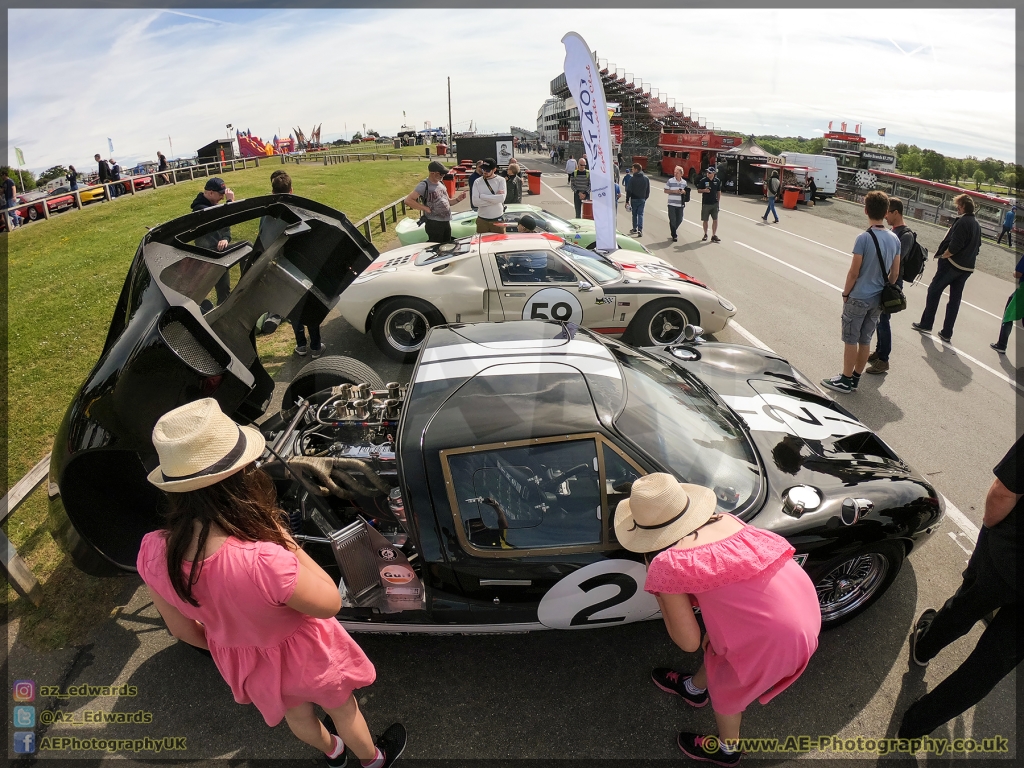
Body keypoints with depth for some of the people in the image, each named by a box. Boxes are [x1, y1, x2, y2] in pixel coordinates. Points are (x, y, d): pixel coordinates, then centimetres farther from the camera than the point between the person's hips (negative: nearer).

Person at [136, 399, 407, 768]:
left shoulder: (152, 553, -27)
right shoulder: (262, 561, -47)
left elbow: (183, 630, -7)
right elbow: (330, 602, -26)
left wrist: (228, 646, 11)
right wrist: (286, 539, -26)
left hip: (240, 662, 5)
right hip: (302, 655, -5)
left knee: (295, 712, 36)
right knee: (341, 708, 30)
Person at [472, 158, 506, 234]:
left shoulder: (501, 180, -4)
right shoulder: (477, 182, -1)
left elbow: (501, 198, -19)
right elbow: (476, 202, -12)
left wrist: (482, 196, -13)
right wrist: (495, 198, -15)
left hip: (497, 220, -1)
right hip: (482, 220, 1)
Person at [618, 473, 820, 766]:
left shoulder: (667, 564, -14)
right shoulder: (725, 520, 5)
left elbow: (689, 642, -4)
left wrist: (659, 591, 5)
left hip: (778, 635, -7)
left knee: (724, 687, 25)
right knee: (717, 644, 32)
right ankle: (694, 688, 62)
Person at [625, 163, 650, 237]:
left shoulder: (632, 179, -10)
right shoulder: (646, 179, 4)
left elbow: (629, 190, -12)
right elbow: (648, 190, 8)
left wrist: (627, 200, -8)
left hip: (634, 199, -3)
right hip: (642, 199, 3)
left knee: (634, 214, 12)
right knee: (640, 214, 3)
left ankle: (635, 229, 21)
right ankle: (640, 230, -9)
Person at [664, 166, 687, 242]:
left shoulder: (684, 182, 7)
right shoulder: (670, 181, -3)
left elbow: (686, 192, 15)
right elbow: (665, 191, -1)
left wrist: (684, 192, -9)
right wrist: (674, 191, -15)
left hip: (680, 204, 3)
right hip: (672, 204, -3)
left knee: (679, 220, 7)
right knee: (672, 220, -2)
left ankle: (673, 231, 32)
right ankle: (674, 236, 8)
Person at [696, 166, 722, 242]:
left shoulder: (717, 181, 1)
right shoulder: (703, 180, -6)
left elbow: (719, 191, 10)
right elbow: (698, 190, 0)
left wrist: (718, 201, 8)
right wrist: (704, 190, -20)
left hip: (715, 204, 1)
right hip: (705, 203, -1)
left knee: (715, 220, -1)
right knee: (705, 220, 6)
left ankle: (714, 236, 5)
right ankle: (705, 235, 24)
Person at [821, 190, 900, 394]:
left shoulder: (864, 238, -18)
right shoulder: (895, 239, 2)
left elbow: (854, 272, -15)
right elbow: (894, 273, 7)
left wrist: (845, 294, -2)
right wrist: (885, 292, 19)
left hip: (858, 298, -6)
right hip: (878, 299, 6)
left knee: (850, 340, 4)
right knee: (865, 340, 14)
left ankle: (845, 380, 12)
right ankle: (855, 379, 24)